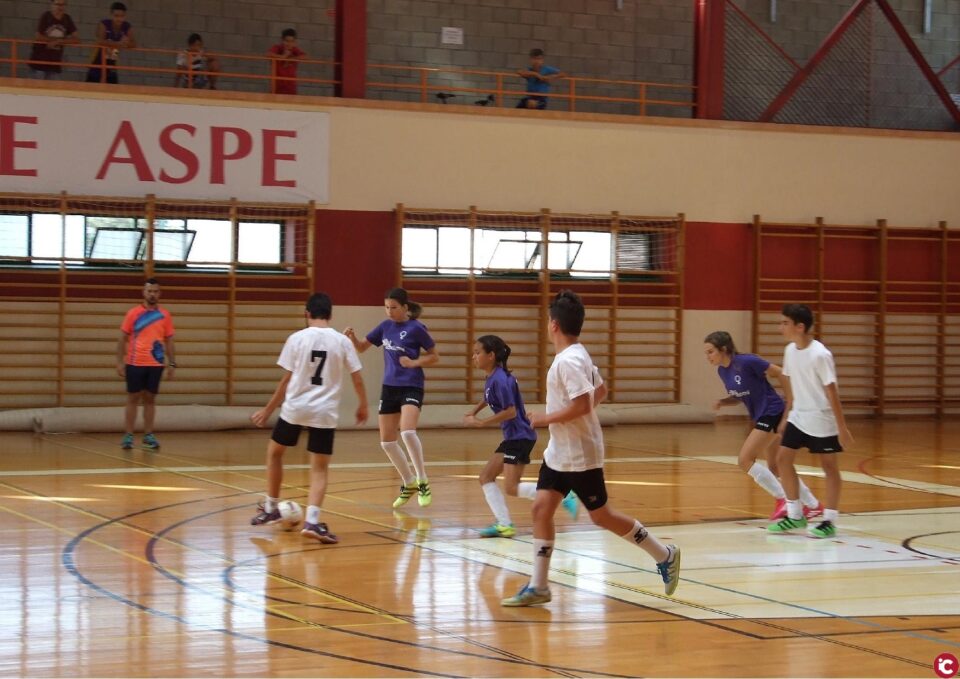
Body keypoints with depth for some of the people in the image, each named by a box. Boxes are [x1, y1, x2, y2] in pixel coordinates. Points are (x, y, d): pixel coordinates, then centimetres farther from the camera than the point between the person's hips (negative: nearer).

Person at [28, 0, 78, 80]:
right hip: (39, 60, -4)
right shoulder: (45, 16, -9)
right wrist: (60, 40, -6)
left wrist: (58, 41, -15)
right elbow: (38, 37, -13)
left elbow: (74, 39, 0)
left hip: (55, 62, 4)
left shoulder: (67, 19, 3)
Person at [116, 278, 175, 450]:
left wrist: (171, 364, 4)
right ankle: (128, 436, 4)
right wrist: (120, 361, -4)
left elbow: (169, 341, 10)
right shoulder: (133, 313, 0)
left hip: (156, 365, 2)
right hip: (135, 364, -2)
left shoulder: (165, 315, 6)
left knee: (150, 399, 5)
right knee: (133, 399, 1)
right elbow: (123, 339, 3)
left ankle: (148, 436, 11)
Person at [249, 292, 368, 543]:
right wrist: (362, 405, 20)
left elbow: (286, 381, 0)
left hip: (294, 408, 0)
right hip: (325, 412, 0)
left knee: (274, 452, 23)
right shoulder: (342, 341, 0)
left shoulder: (296, 338, -2)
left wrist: (267, 410, 10)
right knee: (320, 469, 5)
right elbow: (357, 379, 3)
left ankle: (271, 509, 30)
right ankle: (312, 521, -14)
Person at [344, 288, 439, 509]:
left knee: (407, 432, -28)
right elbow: (362, 347, 14)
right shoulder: (386, 326, 6)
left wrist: (414, 362, -16)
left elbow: (435, 356, -2)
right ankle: (409, 483, 25)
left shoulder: (416, 328, -10)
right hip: (389, 388, 7)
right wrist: (352, 337, -7)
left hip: (411, 387, -7)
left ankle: (423, 482, -12)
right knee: (386, 441, 7)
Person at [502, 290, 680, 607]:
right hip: (559, 451, 10)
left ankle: (664, 555, 17)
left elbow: (582, 405, -30)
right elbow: (600, 390, 20)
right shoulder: (576, 355, 9)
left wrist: (545, 418, -19)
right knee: (541, 508, 2)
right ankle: (538, 586, 3)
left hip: (580, 455, -10)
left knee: (601, 515, 2)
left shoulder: (569, 360, -21)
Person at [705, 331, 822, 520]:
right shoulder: (722, 371, 4)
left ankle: (783, 500, -4)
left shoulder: (746, 362, -21)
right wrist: (722, 402, -5)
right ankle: (813, 505, 26)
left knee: (745, 460, -13)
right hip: (761, 417, 9)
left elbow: (782, 374, -14)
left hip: (772, 414, -9)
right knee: (775, 467, 15)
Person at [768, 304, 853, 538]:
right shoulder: (790, 350, 1)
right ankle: (795, 516, 15)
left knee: (829, 466, 1)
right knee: (783, 459, 4)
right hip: (798, 416, 8)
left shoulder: (820, 355, -21)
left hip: (821, 420, -7)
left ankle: (830, 521, 7)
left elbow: (831, 392, -19)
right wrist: (787, 416, 18)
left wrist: (842, 428, -18)